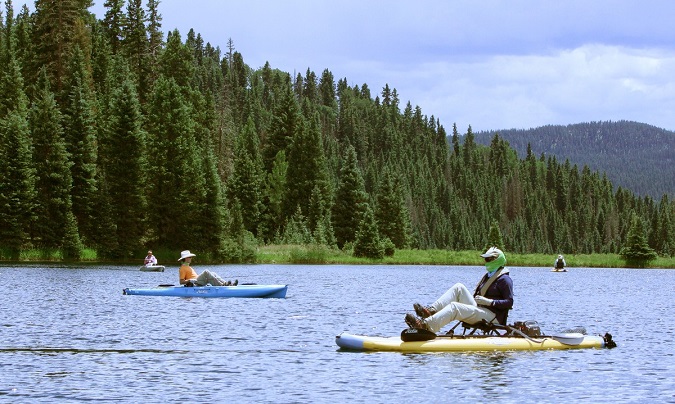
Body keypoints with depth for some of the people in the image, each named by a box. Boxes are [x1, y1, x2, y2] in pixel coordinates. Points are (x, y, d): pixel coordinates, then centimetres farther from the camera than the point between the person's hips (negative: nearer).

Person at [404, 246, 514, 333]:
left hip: (492, 317, -9)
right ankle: (432, 310, -18)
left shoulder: (504, 279, -5)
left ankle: (425, 325, -49)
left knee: (454, 307, -29)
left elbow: (509, 302, -14)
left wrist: (488, 301, -20)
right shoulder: (487, 276, 25)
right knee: (459, 288, -2)